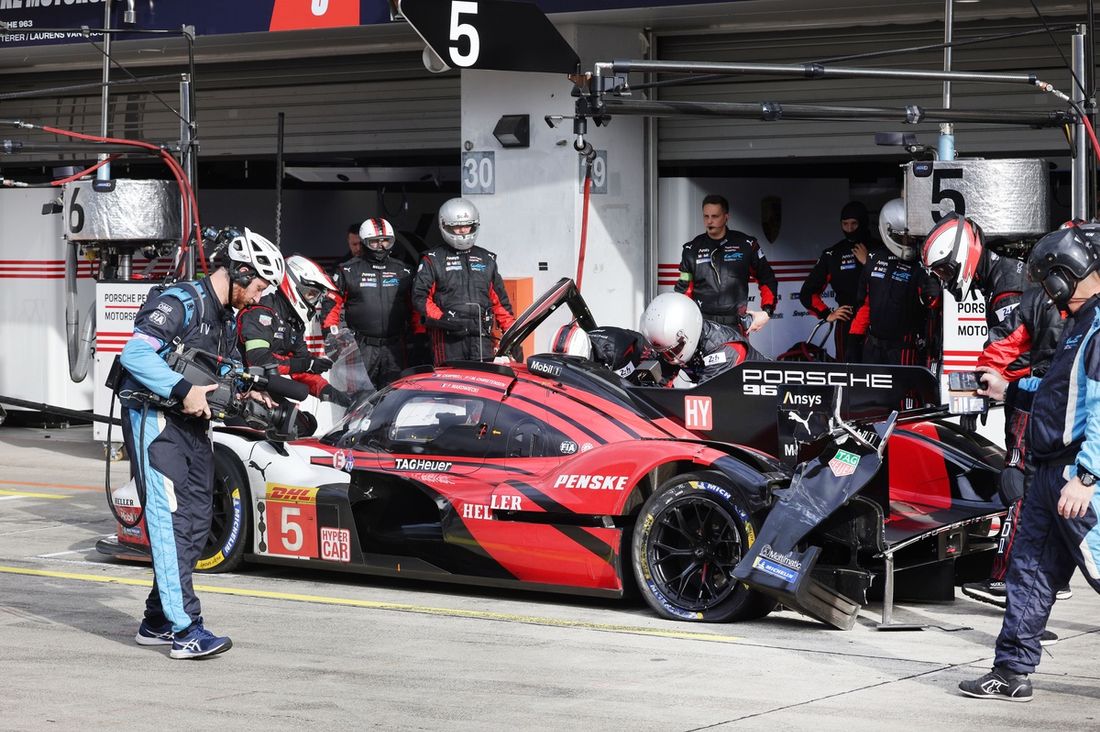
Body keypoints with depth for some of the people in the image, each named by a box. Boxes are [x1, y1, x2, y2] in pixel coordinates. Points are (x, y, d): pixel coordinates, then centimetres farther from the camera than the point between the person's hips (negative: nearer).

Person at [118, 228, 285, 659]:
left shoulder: (227, 319, 16)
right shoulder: (181, 302, -14)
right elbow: (134, 354, -24)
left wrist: (246, 393, 6)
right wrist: (184, 391, -28)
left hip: (192, 422, 10)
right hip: (154, 418, -10)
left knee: (196, 519, 8)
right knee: (170, 519, -14)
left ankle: (157, 621, 17)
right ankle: (185, 629, -19)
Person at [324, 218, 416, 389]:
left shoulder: (402, 271, 14)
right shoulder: (350, 270, 5)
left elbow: (414, 304, 19)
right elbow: (333, 302, 7)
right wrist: (331, 330, -2)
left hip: (394, 347, 3)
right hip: (361, 348, -3)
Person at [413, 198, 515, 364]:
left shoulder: (486, 259, 20)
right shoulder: (433, 260, 7)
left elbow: (499, 300, 22)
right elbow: (420, 296, -1)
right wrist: (441, 318, -15)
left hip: (482, 337, 4)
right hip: (448, 338, -3)